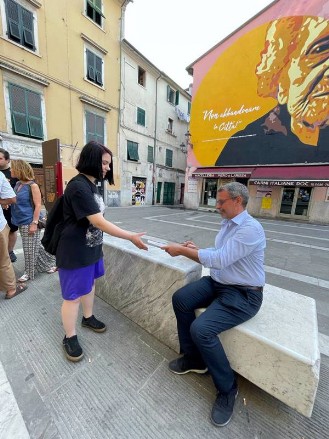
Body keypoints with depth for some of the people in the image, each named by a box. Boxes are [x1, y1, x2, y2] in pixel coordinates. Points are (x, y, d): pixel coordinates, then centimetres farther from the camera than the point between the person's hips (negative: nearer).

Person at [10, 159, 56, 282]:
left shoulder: (32, 185, -14)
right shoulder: (17, 184, 8)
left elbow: (38, 205, -16)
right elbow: (12, 201, 22)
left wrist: (34, 223, -19)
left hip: (29, 222, -8)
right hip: (21, 222, 8)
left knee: (30, 248, 4)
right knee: (35, 246, 15)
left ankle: (29, 272, 21)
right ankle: (49, 263, 31)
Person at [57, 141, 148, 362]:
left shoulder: (91, 184, 7)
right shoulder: (78, 186, -23)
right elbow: (99, 221, -27)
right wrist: (132, 237, -24)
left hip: (92, 248, 9)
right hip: (75, 252, -9)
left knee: (89, 283, 22)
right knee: (73, 294, 8)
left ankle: (88, 317, 45)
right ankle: (70, 338, 30)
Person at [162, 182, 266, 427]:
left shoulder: (250, 229, -22)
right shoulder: (227, 224, 8)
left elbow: (219, 259, -29)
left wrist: (181, 250, -22)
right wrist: (196, 249, -1)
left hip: (243, 295, -8)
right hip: (218, 283, 9)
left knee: (201, 329, -23)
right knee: (180, 299, -4)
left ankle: (227, 388, 9)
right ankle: (194, 359, 16)